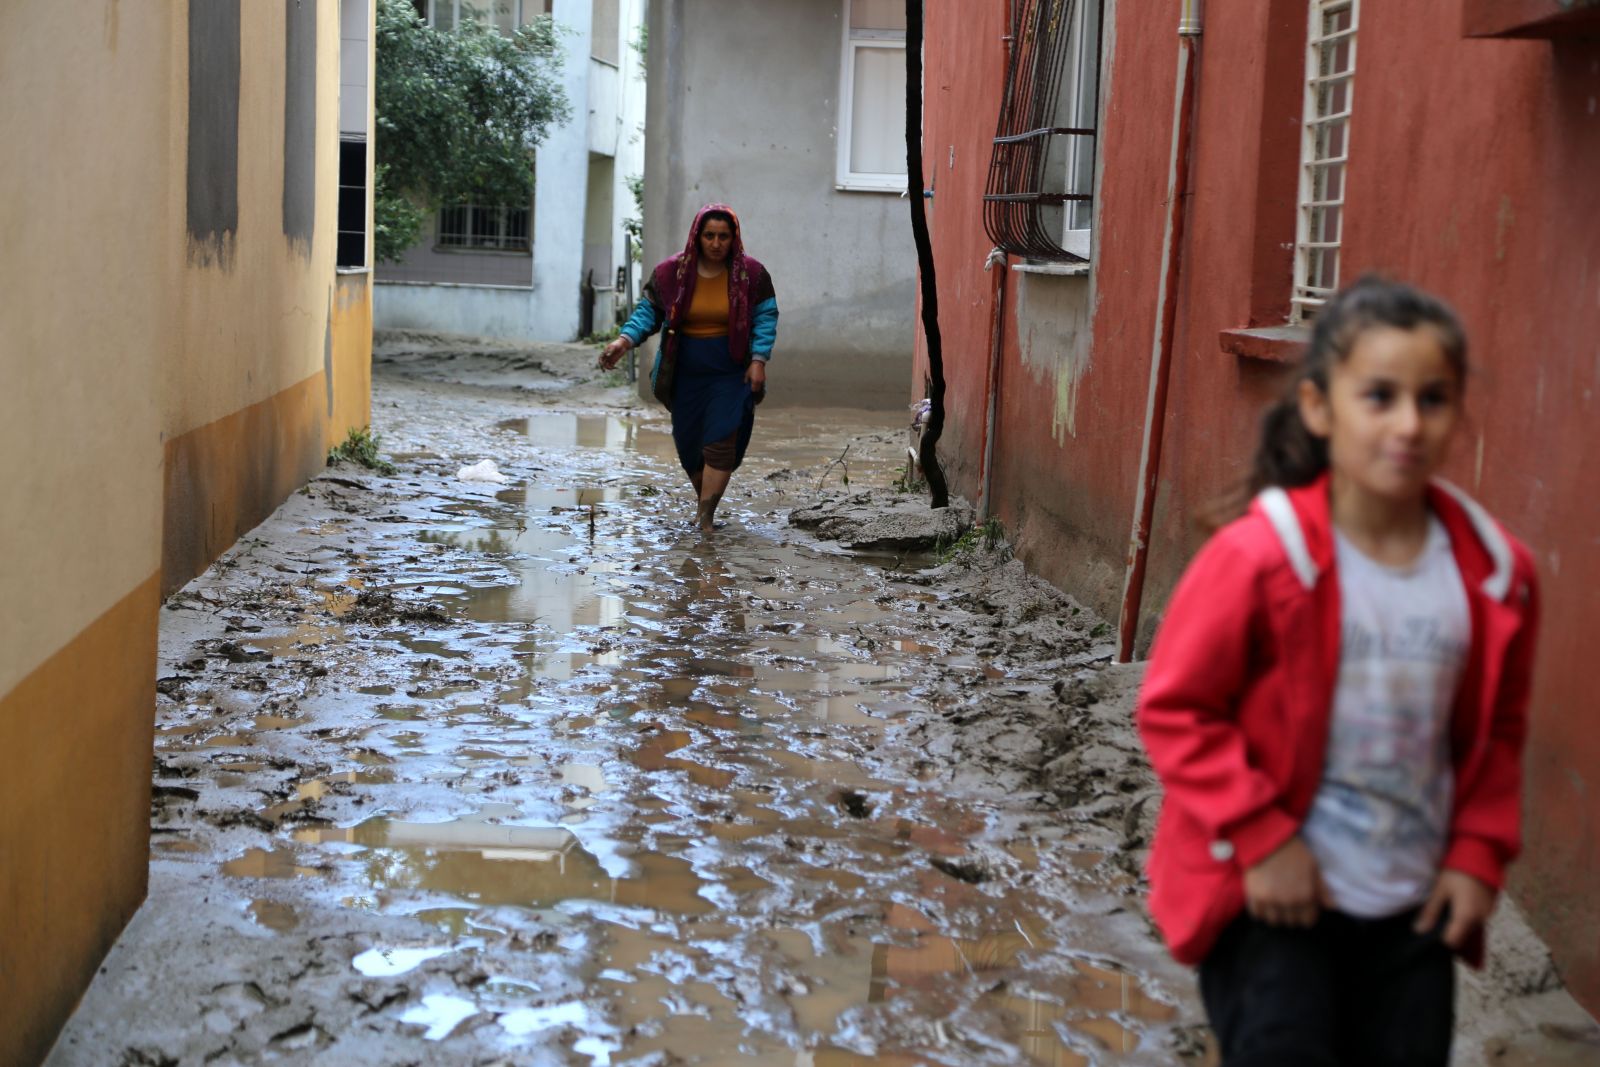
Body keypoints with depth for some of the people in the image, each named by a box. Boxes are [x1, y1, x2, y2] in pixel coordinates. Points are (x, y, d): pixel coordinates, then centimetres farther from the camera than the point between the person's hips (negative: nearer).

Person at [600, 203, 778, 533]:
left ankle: (706, 517, -11)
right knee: (689, 443, 9)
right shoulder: (671, 272, -3)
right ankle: (705, 500, 32)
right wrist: (624, 341, -15)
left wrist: (758, 360, -11)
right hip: (686, 374, 2)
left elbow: (765, 317, -1)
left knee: (721, 442, -13)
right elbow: (648, 311, 1)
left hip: (731, 373, -2)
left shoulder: (751, 274, -5)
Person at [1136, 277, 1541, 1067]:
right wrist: (1260, 841, -14)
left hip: (1413, 911, 5)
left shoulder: (1497, 575, -3)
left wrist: (1478, 854, 4)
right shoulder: (1259, 557, -18)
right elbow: (1174, 711, -12)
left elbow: (1497, 731, 12)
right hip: (1271, 899, -4)